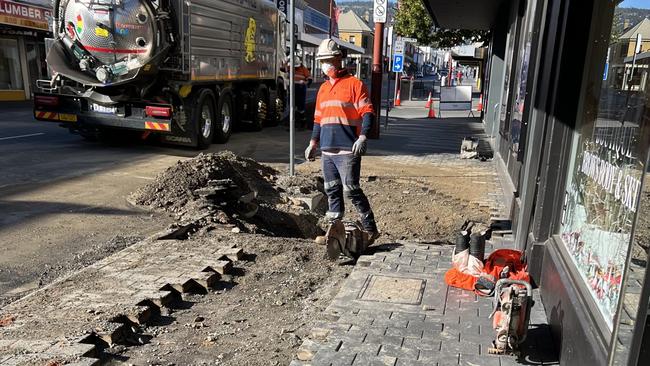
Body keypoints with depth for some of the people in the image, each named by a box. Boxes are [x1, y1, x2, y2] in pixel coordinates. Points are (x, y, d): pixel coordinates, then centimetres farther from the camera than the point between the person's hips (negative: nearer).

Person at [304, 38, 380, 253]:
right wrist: (313, 143, 22)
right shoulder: (323, 89, 19)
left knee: (351, 190, -8)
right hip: (327, 150, 7)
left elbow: (367, 112, -9)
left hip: (347, 150, -7)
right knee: (332, 191, 10)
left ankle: (370, 230, 4)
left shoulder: (354, 84, -2)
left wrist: (362, 137, -22)